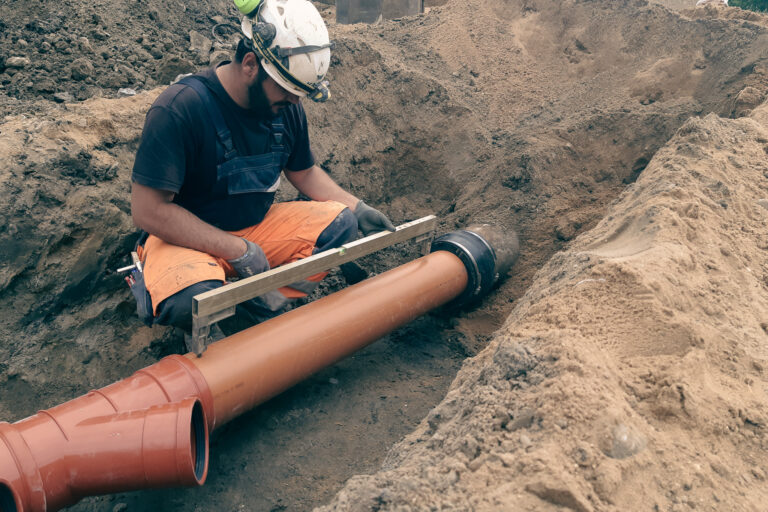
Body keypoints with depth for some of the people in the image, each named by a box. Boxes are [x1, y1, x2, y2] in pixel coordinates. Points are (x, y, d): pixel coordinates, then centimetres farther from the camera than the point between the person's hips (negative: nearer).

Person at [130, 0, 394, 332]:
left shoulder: (286, 107, -2)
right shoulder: (179, 109, -23)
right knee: (194, 301, -37)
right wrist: (239, 251, -25)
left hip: (258, 226, 6)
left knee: (340, 223, -12)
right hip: (189, 238, -6)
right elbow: (148, 211, -25)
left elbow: (304, 172, 16)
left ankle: (263, 303, -18)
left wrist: (357, 207, 1)